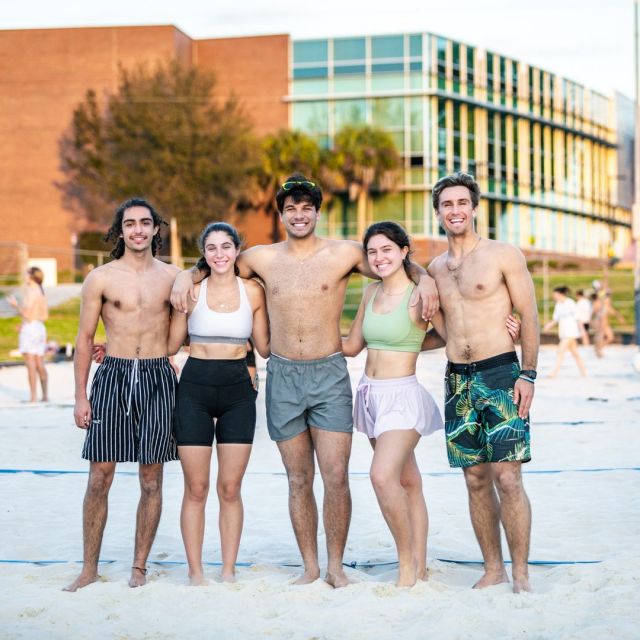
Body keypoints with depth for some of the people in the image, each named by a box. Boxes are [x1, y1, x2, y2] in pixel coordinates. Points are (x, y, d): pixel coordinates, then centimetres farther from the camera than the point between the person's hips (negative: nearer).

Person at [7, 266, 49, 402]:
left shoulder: (31, 292, -13)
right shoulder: (42, 292, 13)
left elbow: (26, 314, -17)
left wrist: (15, 304, -3)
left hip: (30, 328, -9)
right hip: (40, 328, 9)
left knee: (31, 364, -9)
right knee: (40, 365, 11)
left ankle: (33, 397, -11)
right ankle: (45, 395, 12)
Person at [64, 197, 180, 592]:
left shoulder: (172, 276, 7)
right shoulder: (101, 278, 2)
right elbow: (85, 338, 5)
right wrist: (80, 396, -1)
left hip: (158, 378, 1)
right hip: (113, 376, -1)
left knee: (152, 479, 4)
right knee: (100, 477, -1)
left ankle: (139, 567, 15)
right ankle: (90, 569, 10)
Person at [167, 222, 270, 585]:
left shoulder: (253, 291, 5)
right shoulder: (191, 289, 2)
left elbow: (265, 348, 11)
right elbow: (172, 345, 7)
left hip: (238, 390, 1)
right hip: (195, 388, -1)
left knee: (230, 489, 4)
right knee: (196, 488, 1)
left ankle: (229, 571, 13)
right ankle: (195, 572, 11)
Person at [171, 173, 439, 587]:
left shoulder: (344, 254, 1)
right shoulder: (261, 258, 7)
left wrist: (425, 279, -10)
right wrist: (187, 277, 5)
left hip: (329, 374, -2)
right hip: (283, 377, 2)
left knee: (336, 476, -6)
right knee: (299, 480, 7)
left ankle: (336, 566, 9)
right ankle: (310, 566, 17)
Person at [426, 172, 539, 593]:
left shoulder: (503, 255, -1)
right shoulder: (435, 269, 14)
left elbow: (529, 316, -4)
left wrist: (528, 374, -10)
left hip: (500, 374, -5)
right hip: (458, 380, 5)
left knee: (507, 477, -9)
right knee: (477, 480, 7)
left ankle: (521, 573, 0)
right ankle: (493, 569, 16)